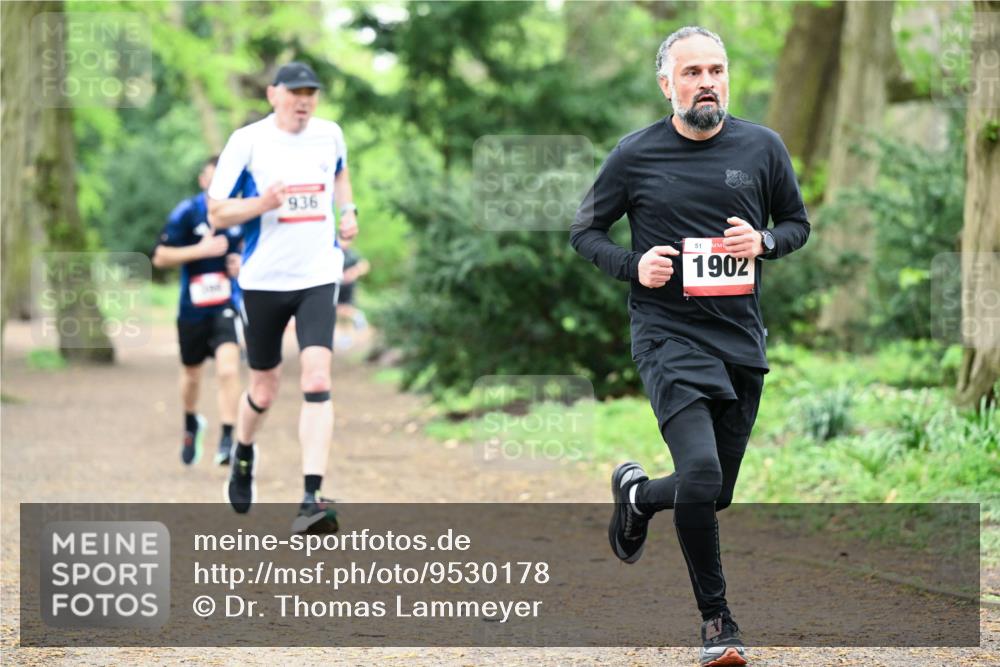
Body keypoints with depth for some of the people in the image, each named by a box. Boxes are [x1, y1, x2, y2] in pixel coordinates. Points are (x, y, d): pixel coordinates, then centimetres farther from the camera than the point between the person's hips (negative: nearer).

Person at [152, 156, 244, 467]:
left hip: (228, 305, 0)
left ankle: (228, 438, -18)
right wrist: (201, 250, -19)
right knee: (191, 374, 18)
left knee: (228, 368, -23)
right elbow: (160, 257, -9)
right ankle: (191, 424, 47)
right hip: (193, 307, 0)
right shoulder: (187, 212, -9)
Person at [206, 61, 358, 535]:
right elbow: (217, 213, -5)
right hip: (263, 280, -1)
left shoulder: (329, 135, 5)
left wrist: (347, 210, 11)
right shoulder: (247, 141, -6)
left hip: (318, 278, 1)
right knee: (263, 391, 11)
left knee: (317, 381, -17)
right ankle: (243, 454, 46)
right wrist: (263, 203, -22)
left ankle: (311, 500, -22)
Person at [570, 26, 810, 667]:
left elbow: (797, 223, 15)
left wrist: (763, 241, -7)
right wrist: (633, 266, -11)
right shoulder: (636, 155, -3)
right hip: (668, 335, -4)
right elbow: (585, 231, 8)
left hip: (741, 342, 4)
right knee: (700, 474, -21)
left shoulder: (762, 147, 4)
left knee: (716, 492, 10)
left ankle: (637, 493, 44)